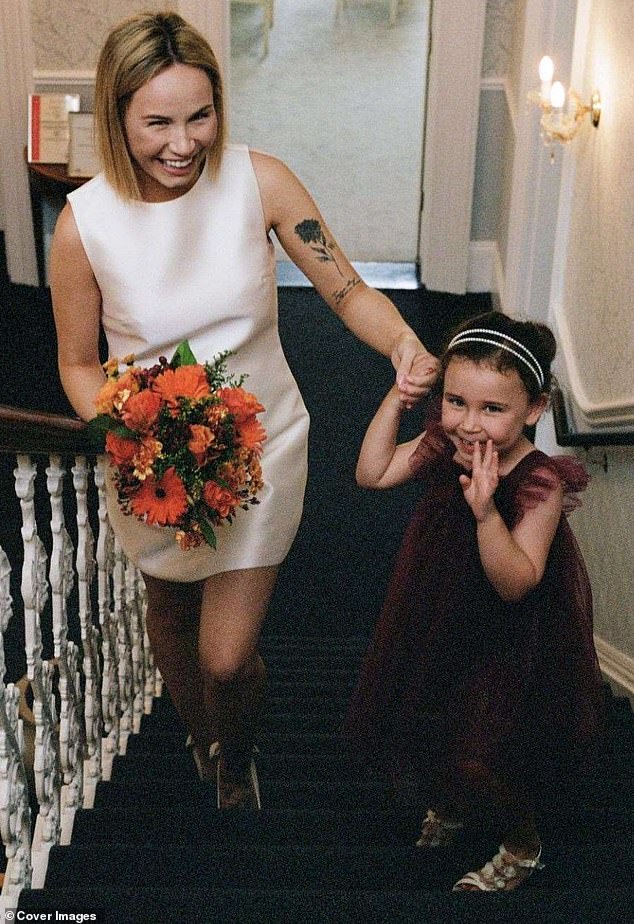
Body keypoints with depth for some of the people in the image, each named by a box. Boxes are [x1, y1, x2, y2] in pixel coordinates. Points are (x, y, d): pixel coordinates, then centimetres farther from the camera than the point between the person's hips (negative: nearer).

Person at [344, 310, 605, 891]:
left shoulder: (539, 484, -28)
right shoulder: (443, 448, -11)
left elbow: (516, 584, -31)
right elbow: (372, 474, 0)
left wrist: (485, 510, -45)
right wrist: (396, 399, -10)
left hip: (508, 646, -6)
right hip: (437, 627, 7)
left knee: (478, 756, -3)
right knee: (418, 725, 20)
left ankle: (522, 847, 31)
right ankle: (448, 805, 54)